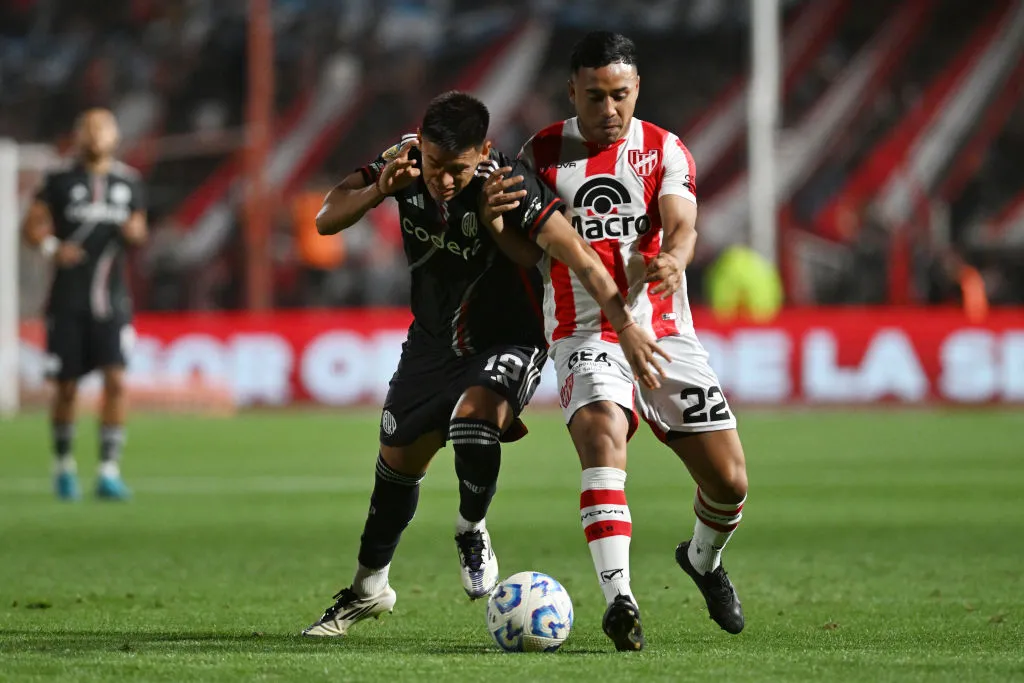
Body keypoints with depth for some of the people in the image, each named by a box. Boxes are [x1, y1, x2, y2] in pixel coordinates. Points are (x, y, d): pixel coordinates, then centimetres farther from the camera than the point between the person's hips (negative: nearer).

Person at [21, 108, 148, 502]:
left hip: (111, 300, 1)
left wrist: (135, 233, -5)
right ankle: (64, 465, 24)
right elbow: (32, 226, 1)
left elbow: (138, 231, 19)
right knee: (67, 387, 4)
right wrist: (52, 248, -18)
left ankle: (109, 471, -10)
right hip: (68, 302, -1)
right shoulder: (60, 181, 1)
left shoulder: (129, 183, 9)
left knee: (116, 380, -13)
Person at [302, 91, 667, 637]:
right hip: (433, 339, 5)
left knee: (472, 413, -34)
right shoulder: (405, 160, -17)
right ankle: (369, 588, 34)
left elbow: (580, 258, -37)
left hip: (507, 340, -5)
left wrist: (624, 326, -48)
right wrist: (379, 189, -35)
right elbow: (326, 220, -16)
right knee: (398, 460, 12)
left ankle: (471, 531, -5)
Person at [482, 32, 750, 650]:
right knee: (603, 434, -32)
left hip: (663, 331, 2)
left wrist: (673, 258, -37)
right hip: (586, 337, -2)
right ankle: (619, 596, -43)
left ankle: (703, 558, 36)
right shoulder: (543, 154, 5)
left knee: (730, 482, 1)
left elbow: (681, 226, -12)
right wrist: (495, 217, -16)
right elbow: (521, 253, 7)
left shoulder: (665, 151, 4)